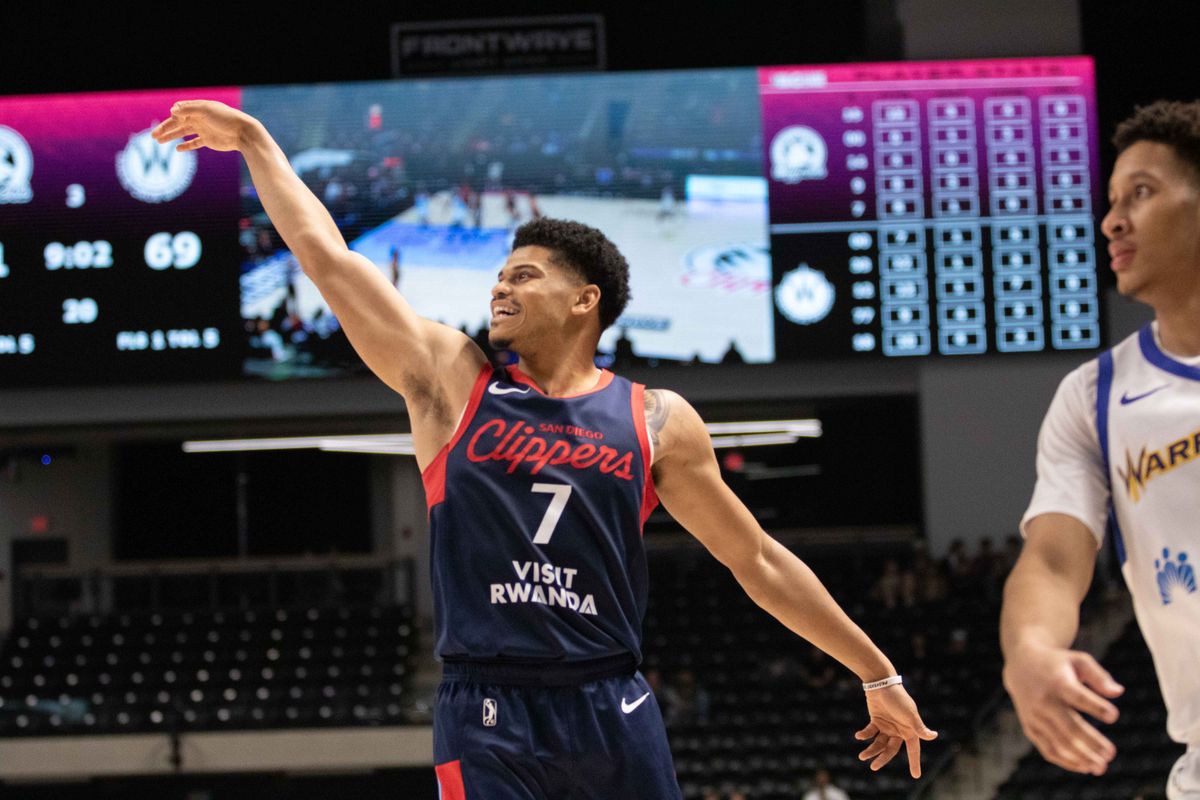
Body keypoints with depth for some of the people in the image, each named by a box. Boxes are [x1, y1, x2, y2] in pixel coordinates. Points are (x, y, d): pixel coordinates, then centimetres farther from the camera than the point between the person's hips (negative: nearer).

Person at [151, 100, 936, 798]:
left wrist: (878, 674, 13)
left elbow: (756, 558, 12)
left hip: (613, 711, 1)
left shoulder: (657, 420, 8)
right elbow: (328, 258, 8)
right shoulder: (450, 379, 7)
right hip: (487, 717, -1)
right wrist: (257, 142, 11)